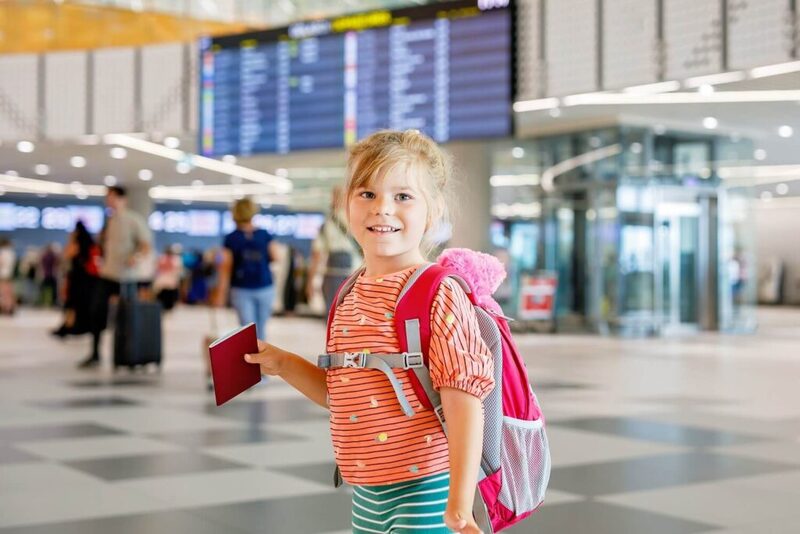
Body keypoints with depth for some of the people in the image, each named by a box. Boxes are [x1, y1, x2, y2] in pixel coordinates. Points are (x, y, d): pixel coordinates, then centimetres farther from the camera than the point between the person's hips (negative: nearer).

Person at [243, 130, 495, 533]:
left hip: (423, 491, -7)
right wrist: (283, 365, 7)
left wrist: (460, 501, -24)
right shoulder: (350, 297, 7)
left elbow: (463, 398, -19)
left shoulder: (439, 294, -15)